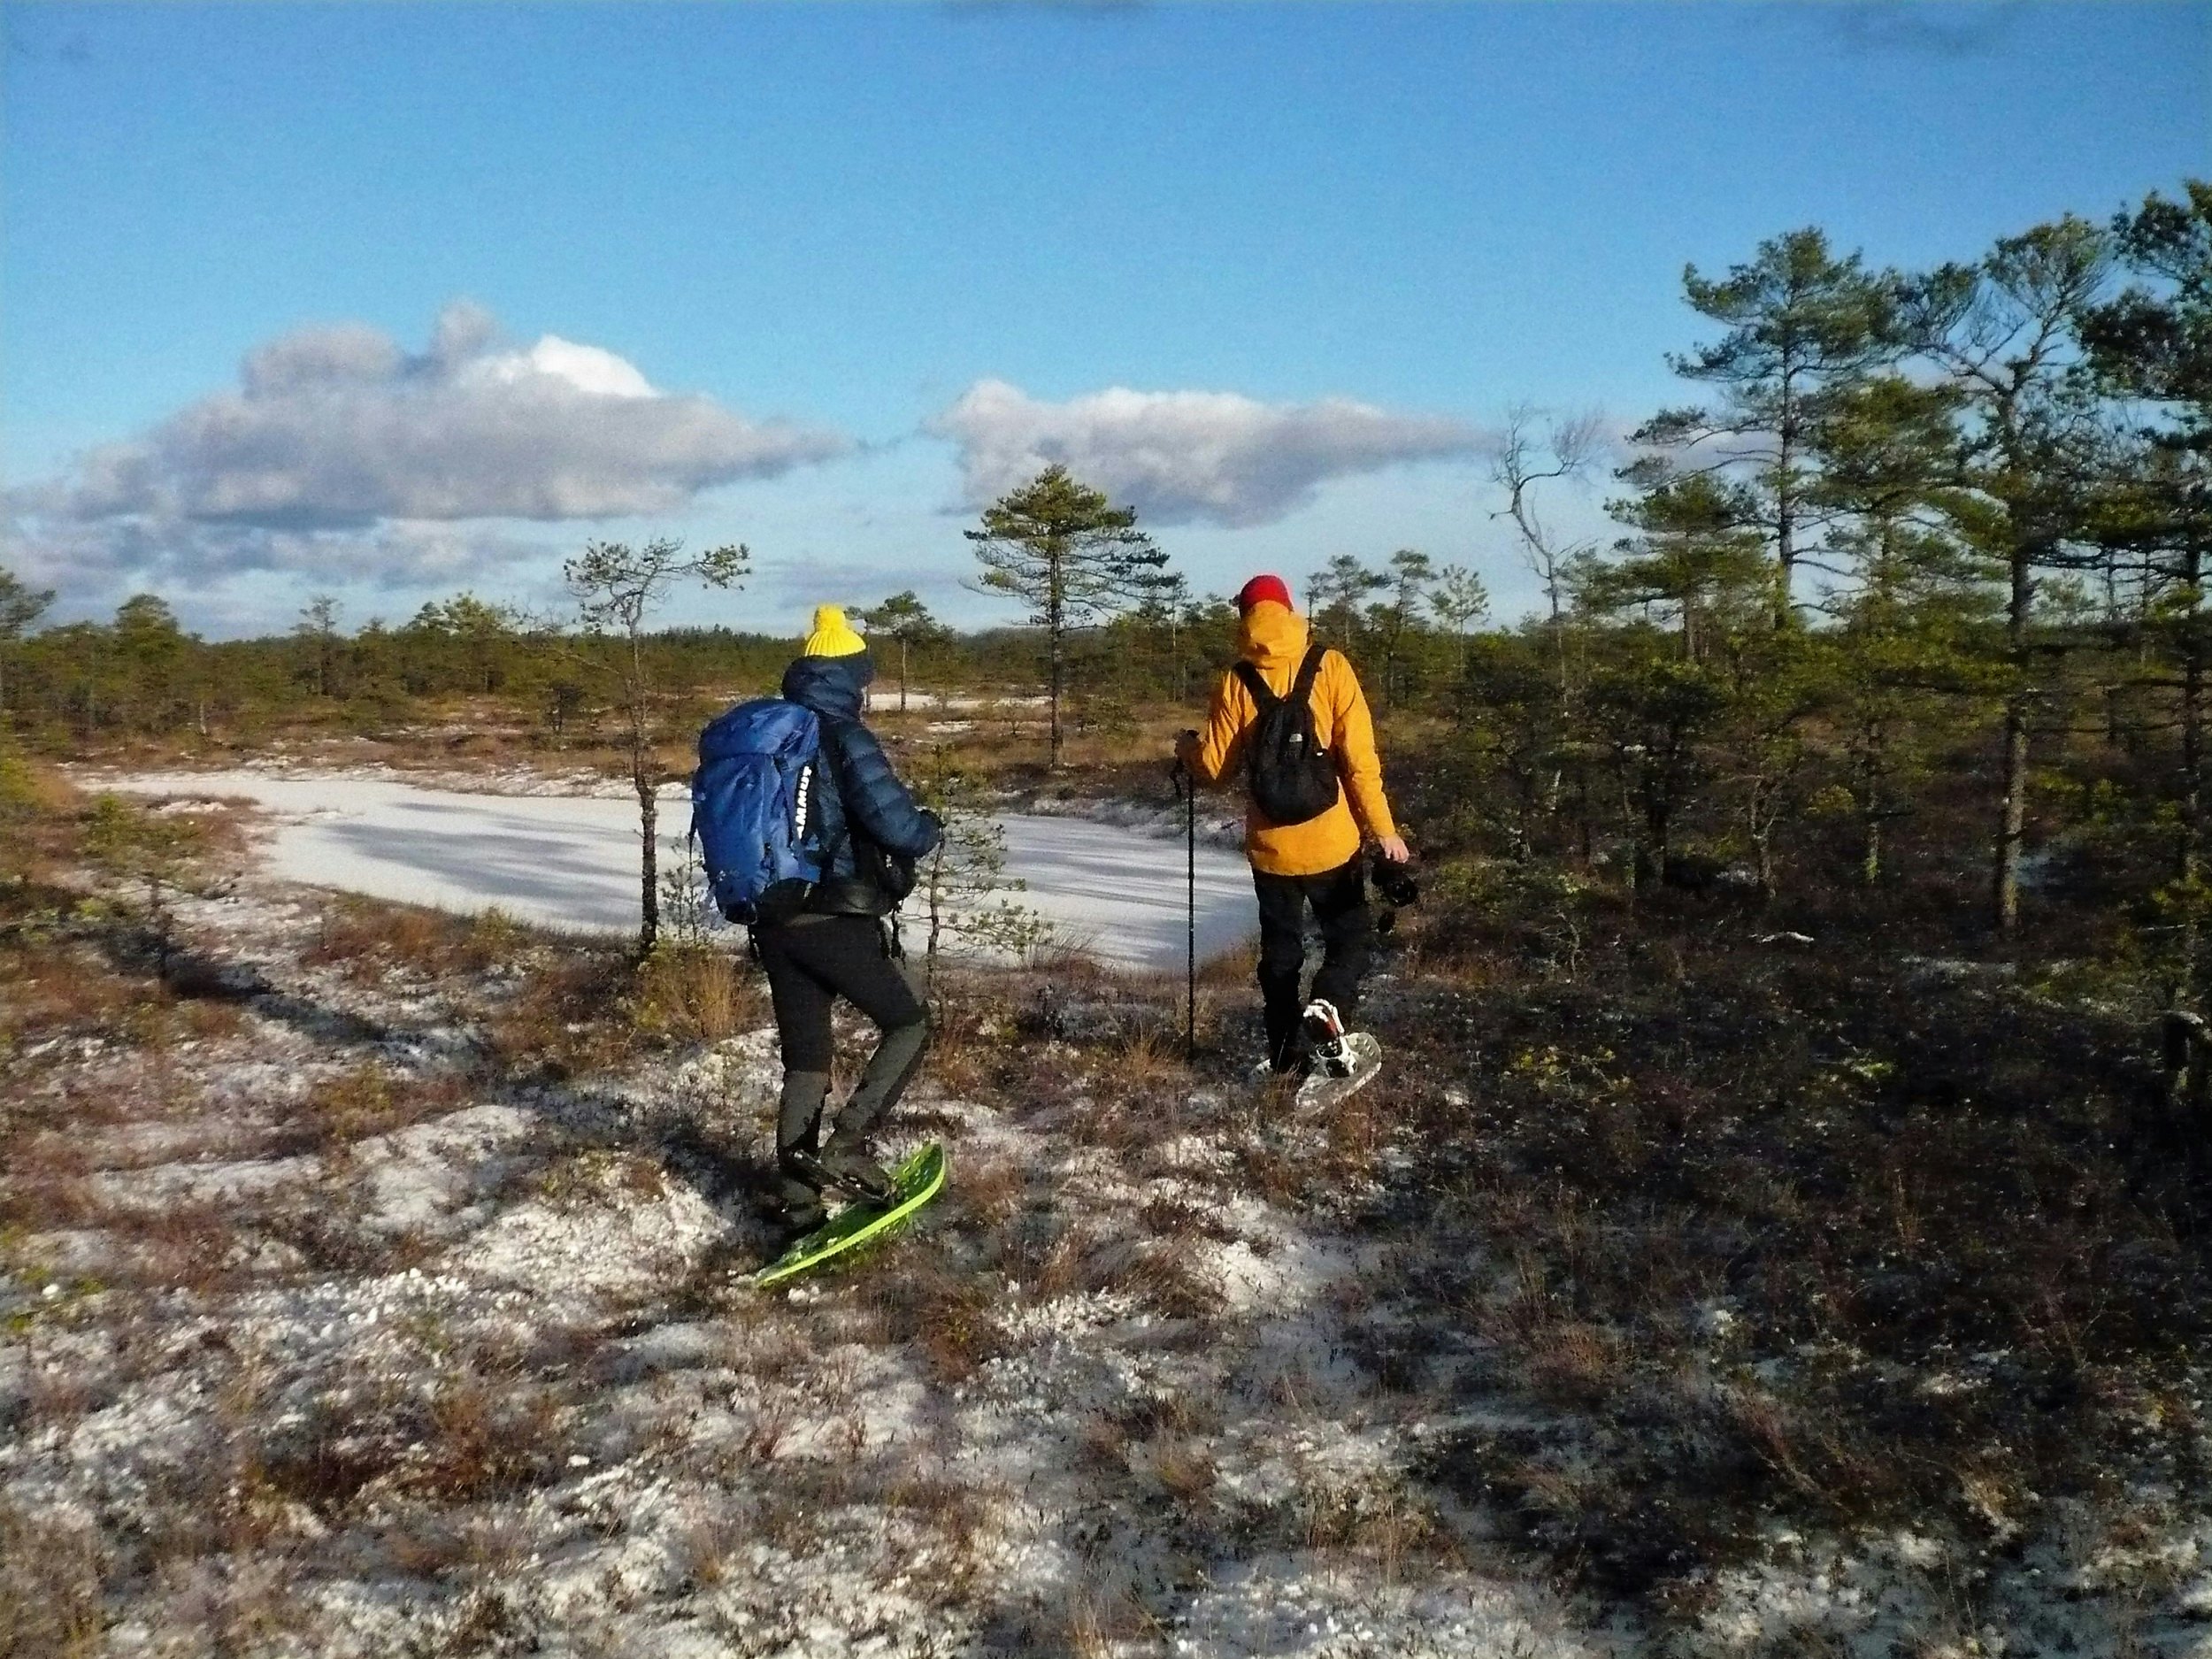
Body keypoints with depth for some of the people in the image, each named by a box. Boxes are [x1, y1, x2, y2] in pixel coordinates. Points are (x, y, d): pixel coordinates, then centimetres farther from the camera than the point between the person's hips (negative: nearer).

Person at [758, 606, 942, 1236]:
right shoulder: (846, 740, -13)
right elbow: (898, 826, -20)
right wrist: (931, 827, 2)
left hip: (772, 922, 7)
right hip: (838, 921, -7)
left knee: (803, 1059, 13)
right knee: (910, 1025, 11)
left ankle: (798, 1207, 13)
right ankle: (845, 1147, -4)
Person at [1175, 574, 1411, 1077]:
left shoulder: (1235, 682, -4)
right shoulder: (1330, 667, -7)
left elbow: (1216, 767, -1)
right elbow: (1359, 756, -10)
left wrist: (1187, 747, 21)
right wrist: (1383, 828, -4)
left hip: (1269, 845, 2)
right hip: (1331, 841, -2)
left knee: (1280, 951, 15)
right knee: (1352, 937, 13)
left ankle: (1288, 1059, 15)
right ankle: (1326, 1006, -15)